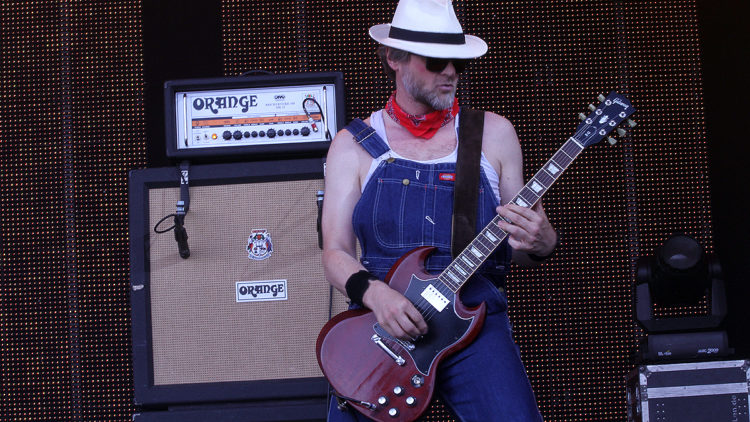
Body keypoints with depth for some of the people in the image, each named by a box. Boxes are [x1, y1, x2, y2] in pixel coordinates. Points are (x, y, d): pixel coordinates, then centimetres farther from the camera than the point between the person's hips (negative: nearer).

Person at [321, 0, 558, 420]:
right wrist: (374, 293, -17)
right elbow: (336, 252, 4)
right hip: (380, 322, 1)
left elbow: (515, 248, 15)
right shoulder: (354, 145, 9)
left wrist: (540, 245, -8)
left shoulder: (494, 134, 11)